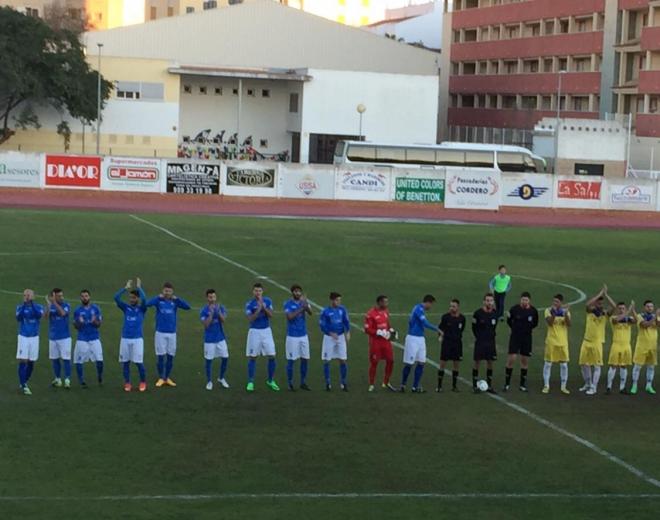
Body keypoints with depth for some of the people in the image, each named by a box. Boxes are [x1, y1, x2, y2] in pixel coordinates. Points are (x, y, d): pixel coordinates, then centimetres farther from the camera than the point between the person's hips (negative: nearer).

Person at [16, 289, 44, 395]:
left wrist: (31, 303, -27)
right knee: (23, 362, -9)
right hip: (23, 337, -2)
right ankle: (23, 386, -8)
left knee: (31, 362, 8)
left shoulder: (38, 307, 1)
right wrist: (24, 304, -27)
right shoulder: (20, 307, 0)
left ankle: (25, 382, 25)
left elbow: (39, 315, -20)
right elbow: (18, 317, -19)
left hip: (34, 338, 2)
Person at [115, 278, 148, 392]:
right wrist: (126, 287, 0)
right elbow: (116, 298, -3)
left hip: (137, 339, -3)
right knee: (125, 362, 4)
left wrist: (139, 287, -7)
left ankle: (143, 382, 12)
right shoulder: (126, 308, 9)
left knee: (139, 362, -4)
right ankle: (127, 383, 13)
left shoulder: (141, 309, 3)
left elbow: (144, 299, -17)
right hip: (125, 338, 3)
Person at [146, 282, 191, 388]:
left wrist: (176, 298, -16)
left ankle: (167, 378, 19)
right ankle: (161, 378, 13)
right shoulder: (159, 300, -2)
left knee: (170, 356, 6)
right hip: (160, 333, -2)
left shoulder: (175, 301, 2)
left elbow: (187, 307, -10)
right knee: (160, 356, 1)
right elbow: (148, 304, -20)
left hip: (172, 333, 2)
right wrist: (159, 297, -22)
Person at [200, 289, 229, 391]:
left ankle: (221, 378, 23)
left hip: (221, 338, 3)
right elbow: (206, 324, -17)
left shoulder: (221, 308, 1)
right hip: (209, 339, -3)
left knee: (225, 358, 3)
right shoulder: (204, 310, -8)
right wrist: (211, 313, -24)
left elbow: (223, 320, -10)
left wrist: (219, 311, -24)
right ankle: (209, 381, 14)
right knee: (209, 360, 1)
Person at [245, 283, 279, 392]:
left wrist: (263, 306, -22)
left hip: (266, 331, 2)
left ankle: (270, 381, 15)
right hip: (254, 332, -2)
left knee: (271, 356, 0)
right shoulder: (249, 304, -6)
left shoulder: (268, 301, 1)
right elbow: (250, 319, -16)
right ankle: (250, 382, 8)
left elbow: (271, 315, -9)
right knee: (252, 357, 0)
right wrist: (259, 309, -25)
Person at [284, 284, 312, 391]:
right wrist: (301, 309, -26)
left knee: (305, 359, 5)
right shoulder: (288, 304, -6)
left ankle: (303, 382, 16)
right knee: (291, 360, 0)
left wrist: (305, 305, -35)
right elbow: (290, 317, -21)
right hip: (292, 336, -4)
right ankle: (290, 383, 9)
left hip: (303, 336, 4)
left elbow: (310, 313, -15)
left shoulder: (304, 302, 4)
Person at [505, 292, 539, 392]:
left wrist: (528, 329, 5)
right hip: (515, 336, -2)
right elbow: (509, 321, 8)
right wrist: (515, 329, 9)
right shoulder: (514, 309, -9)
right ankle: (507, 383, 3)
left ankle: (522, 384, 17)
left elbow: (535, 323, 13)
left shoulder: (533, 311, -5)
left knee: (525, 360, 6)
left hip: (527, 338, 2)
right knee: (511, 358, -8)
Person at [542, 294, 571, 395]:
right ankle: (546, 386, 10)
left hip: (563, 342, 2)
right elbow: (549, 322, -16)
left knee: (564, 364, 5)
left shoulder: (565, 311, 3)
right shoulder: (549, 310, -2)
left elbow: (569, 324, -10)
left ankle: (563, 386, 14)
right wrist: (553, 313, -29)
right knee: (548, 363, 1)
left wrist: (566, 314, -24)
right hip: (551, 341, -2)